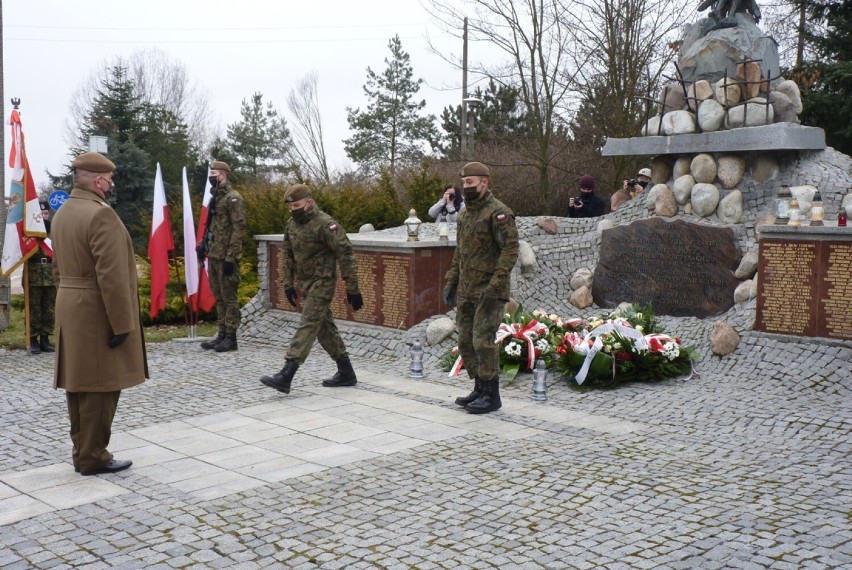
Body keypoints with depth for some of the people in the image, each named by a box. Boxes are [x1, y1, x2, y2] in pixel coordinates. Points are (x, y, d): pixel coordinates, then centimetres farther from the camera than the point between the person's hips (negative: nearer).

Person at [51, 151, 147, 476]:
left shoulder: (62, 214, 12)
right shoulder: (101, 214, -18)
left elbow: (58, 269, 18)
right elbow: (111, 276, -23)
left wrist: (69, 301, 22)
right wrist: (121, 323, -20)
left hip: (70, 309, 10)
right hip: (97, 313, -10)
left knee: (78, 383, 13)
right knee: (99, 385, -2)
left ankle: (82, 451, 22)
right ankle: (93, 458, 4)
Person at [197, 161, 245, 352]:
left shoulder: (233, 198, -11)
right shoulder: (215, 198, 16)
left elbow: (239, 229, -17)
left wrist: (230, 257, -20)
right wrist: (203, 244, 12)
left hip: (225, 257, -9)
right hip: (213, 256, 9)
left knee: (229, 297, -3)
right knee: (218, 297, 12)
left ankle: (230, 338, 1)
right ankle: (222, 334, 19)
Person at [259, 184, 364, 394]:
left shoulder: (325, 224, -18)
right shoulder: (291, 224, 7)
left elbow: (345, 255, -18)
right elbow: (287, 255, 18)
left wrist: (352, 289, -18)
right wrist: (288, 284, 15)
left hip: (322, 284, -9)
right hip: (305, 284, 9)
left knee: (307, 327, -12)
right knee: (325, 328, 13)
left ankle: (285, 377, -17)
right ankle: (346, 373, 23)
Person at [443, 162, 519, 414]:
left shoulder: (498, 213, -12)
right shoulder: (465, 214, 15)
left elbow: (511, 250, -18)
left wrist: (494, 285, -23)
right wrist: (451, 282, 17)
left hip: (489, 292, -9)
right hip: (466, 292, 9)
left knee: (483, 342, -9)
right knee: (466, 342, 11)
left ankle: (491, 396, 2)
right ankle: (479, 389, 23)